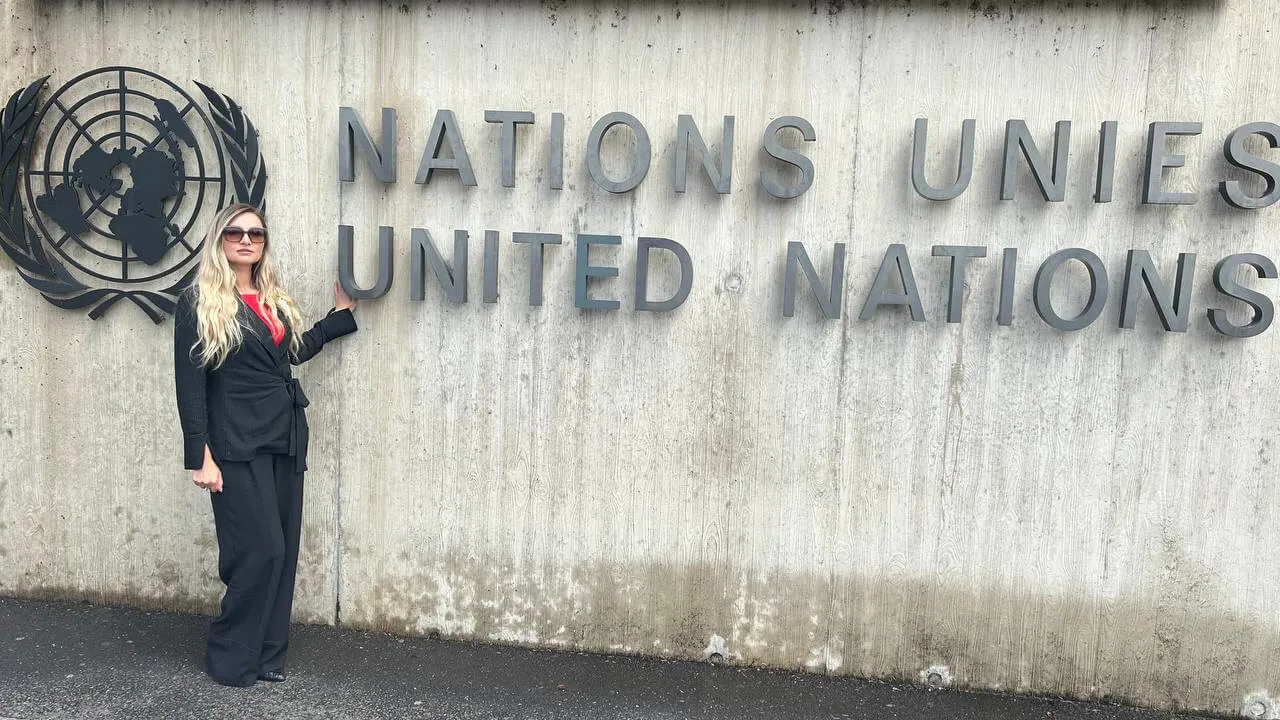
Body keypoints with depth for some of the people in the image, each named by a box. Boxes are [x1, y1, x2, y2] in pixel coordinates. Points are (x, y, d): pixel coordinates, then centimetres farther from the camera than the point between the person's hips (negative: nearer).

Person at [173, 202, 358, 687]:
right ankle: (231, 659, 10)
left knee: (284, 550, 7)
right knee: (261, 550, -8)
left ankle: (266, 655, 20)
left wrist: (341, 313, 26)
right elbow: (190, 386, -7)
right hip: (237, 446, -6)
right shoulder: (198, 303, -3)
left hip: (285, 440, 6)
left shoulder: (276, 301, 14)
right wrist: (201, 457, -13)